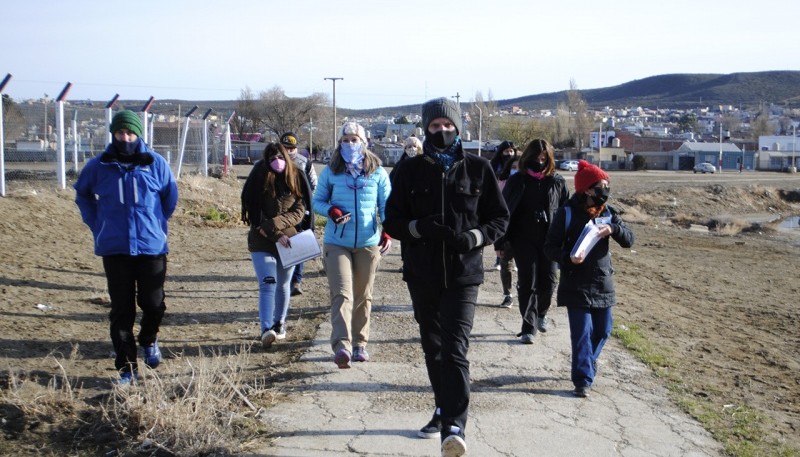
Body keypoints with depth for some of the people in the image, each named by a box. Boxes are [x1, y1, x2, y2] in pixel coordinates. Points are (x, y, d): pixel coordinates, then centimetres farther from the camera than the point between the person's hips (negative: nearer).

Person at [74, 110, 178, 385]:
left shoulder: (155, 163, -1)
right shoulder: (99, 165, 1)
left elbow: (171, 195, 13)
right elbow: (82, 194, 18)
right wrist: (97, 226, 11)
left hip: (152, 246, 0)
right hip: (114, 249, 1)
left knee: (153, 304, 2)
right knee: (121, 311, 3)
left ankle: (149, 340, 35)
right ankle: (127, 368, 11)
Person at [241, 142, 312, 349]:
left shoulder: (296, 179, 2)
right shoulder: (260, 180, -4)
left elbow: (300, 211, -4)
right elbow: (255, 215, -7)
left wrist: (274, 223, -16)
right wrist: (277, 235, -16)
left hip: (289, 240, 3)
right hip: (262, 241, -2)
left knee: (283, 285, 15)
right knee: (267, 284, -16)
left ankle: (279, 323, 31)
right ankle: (266, 329, -23)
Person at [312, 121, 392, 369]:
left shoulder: (378, 172, 4)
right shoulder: (330, 172, 4)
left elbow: (387, 206, 6)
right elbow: (317, 201, 10)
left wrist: (387, 232, -10)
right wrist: (331, 211, -12)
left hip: (368, 243, 2)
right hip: (336, 242, -1)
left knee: (363, 296, 11)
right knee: (341, 293, -15)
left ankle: (360, 343, 24)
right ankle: (342, 346, -24)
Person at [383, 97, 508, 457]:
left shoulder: (478, 168, 1)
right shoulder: (410, 170, 4)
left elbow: (499, 219, 6)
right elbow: (392, 221, 5)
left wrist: (473, 237, -14)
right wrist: (419, 227, -16)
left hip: (463, 274, -3)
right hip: (421, 275, 3)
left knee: (455, 349, -15)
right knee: (432, 347, 15)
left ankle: (454, 427, -17)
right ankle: (443, 410, 33)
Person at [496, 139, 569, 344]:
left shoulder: (557, 182, 3)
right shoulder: (516, 181, -1)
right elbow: (504, 212, 0)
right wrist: (500, 243, -3)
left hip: (549, 240, 2)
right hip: (523, 240, -2)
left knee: (548, 281, 9)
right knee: (527, 283, -2)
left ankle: (541, 313, 37)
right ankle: (529, 327, 4)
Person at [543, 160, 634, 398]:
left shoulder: (607, 212, 4)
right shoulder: (567, 213, -10)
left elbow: (629, 240, 1)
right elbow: (550, 247, -9)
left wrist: (613, 229, -20)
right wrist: (568, 258, -28)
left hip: (603, 282, 5)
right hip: (576, 284, -5)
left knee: (602, 330, 15)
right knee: (582, 332, -6)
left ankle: (587, 362, 41)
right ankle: (583, 380, 5)